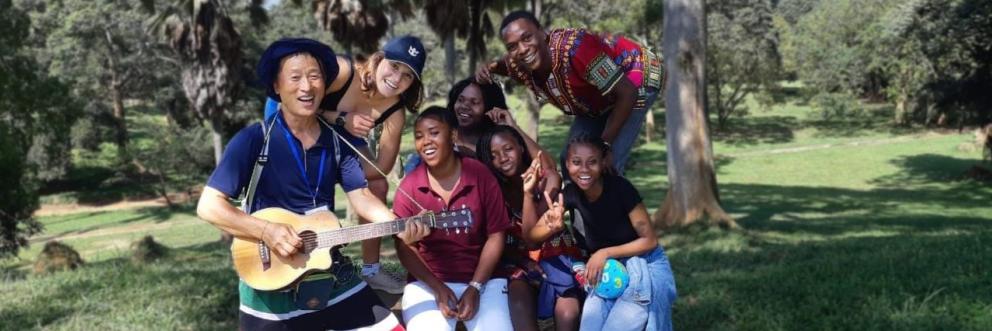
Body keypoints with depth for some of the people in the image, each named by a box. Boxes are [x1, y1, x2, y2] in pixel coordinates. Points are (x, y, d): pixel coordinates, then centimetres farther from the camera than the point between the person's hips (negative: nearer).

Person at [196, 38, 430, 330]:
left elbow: (361, 195, -1)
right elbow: (209, 205, -13)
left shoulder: (337, 142, 4)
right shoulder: (254, 140, -11)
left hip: (331, 275, 4)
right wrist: (266, 231, -24)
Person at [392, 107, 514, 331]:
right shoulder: (408, 187, -2)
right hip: (427, 284, 0)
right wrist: (438, 288, -11)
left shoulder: (480, 176, -3)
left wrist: (475, 288, -9)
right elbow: (405, 247, -1)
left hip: (482, 281, 0)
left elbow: (495, 236, -2)